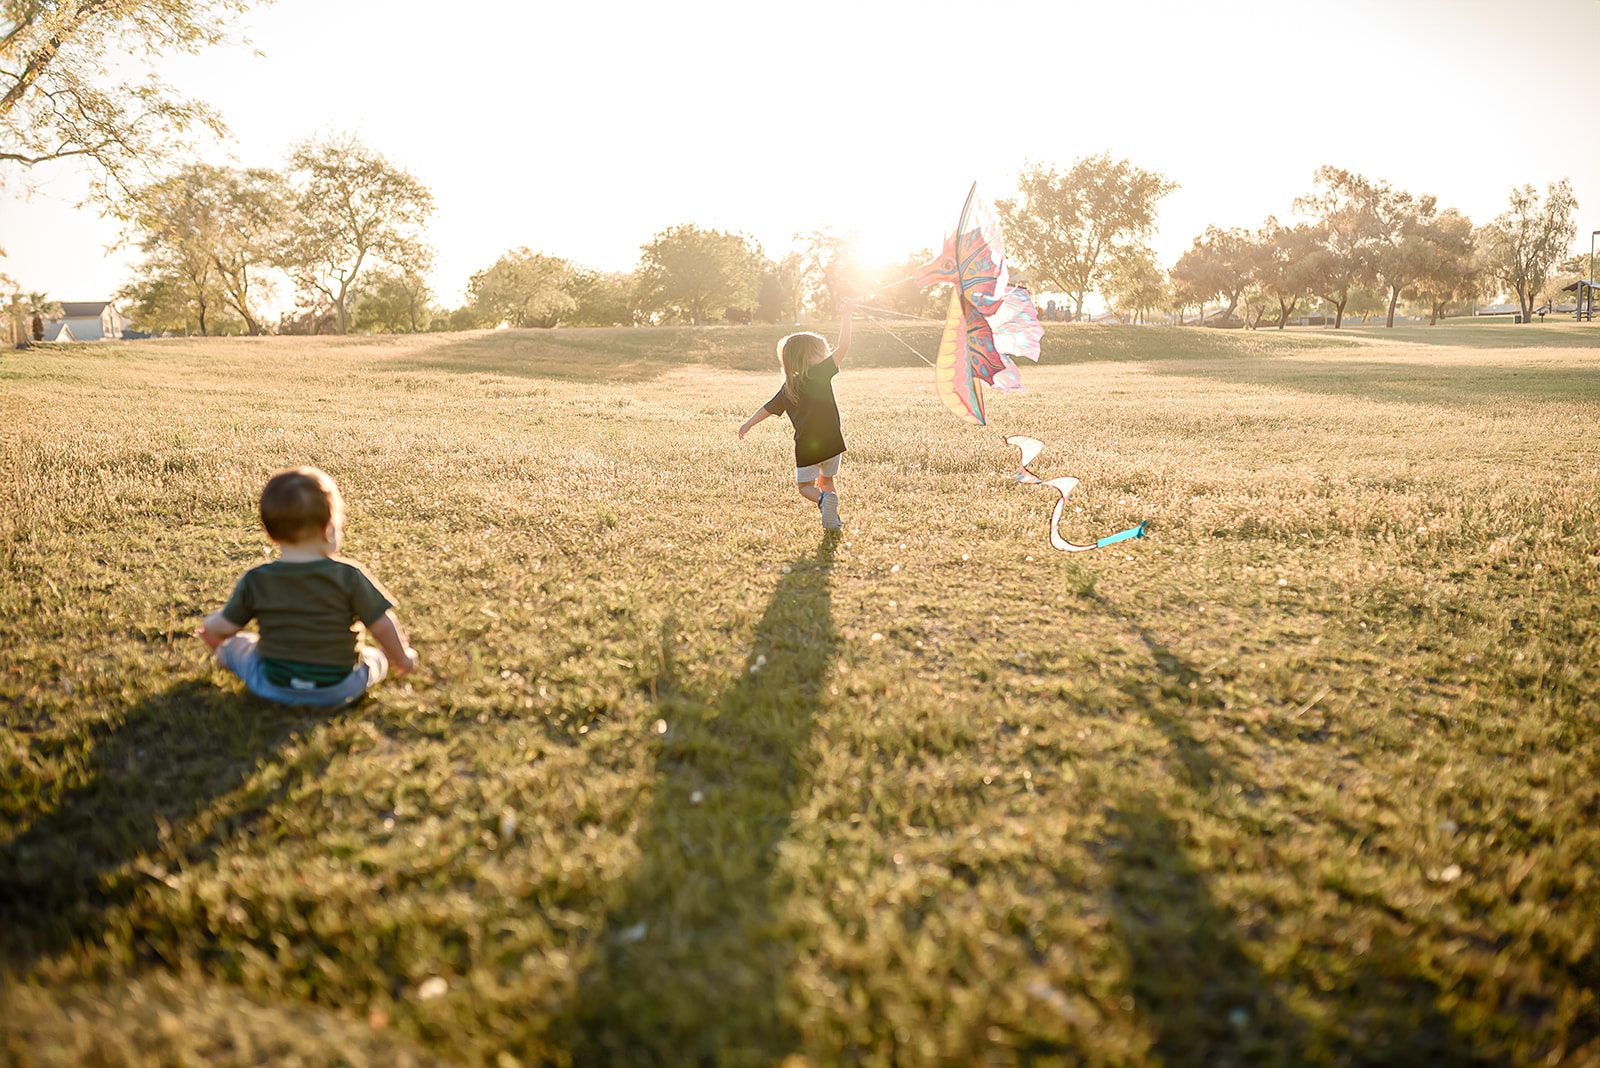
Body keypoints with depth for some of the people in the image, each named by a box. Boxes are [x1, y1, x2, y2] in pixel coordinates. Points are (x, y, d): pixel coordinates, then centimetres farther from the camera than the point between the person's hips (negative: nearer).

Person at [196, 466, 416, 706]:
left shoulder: (255, 581, -10)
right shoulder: (349, 576, -17)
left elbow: (225, 626, 0)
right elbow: (382, 626, -14)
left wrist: (210, 628, 24)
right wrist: (401, 658, 5)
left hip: (274, 688, 2)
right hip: (340, 691, -2)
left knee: (236, 645, 32)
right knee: (376, 656, 28)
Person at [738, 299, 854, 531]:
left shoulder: (787, 388, 2)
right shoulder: (821, 373, -9)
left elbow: (767, 408, 11)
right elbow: (843, 347, -12)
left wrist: (748, 424, 26)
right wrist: (847, 317, -6)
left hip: (806, 447, 1)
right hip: (831, 443, -1)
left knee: (804, 485, 16)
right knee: (827, 480, 21)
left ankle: (822, 499, -16)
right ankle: (833, 519, 6)